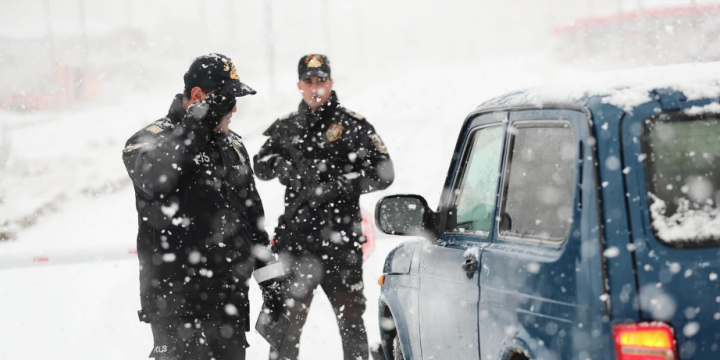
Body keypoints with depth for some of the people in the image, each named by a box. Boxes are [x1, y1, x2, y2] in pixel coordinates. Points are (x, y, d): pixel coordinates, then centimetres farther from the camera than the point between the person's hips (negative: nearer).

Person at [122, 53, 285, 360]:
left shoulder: (232, 145, 13)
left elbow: (252, 216, 20)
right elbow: (153, 178, -33)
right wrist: (199, 123, -31)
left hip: (231, 300, 7)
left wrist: (269, 281, 18)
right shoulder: (152, 139, -8)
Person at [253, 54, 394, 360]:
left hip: (340, 240, -3)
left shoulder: (353, 126, 1)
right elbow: (260, 165, 15)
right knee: (288, 316, 8)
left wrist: (336, 186, -15)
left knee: (350, 317, 2)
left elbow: (383, 173, -6)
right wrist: (280, 164, -7)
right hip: (295, 240, 3)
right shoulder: (287, 127, 14)